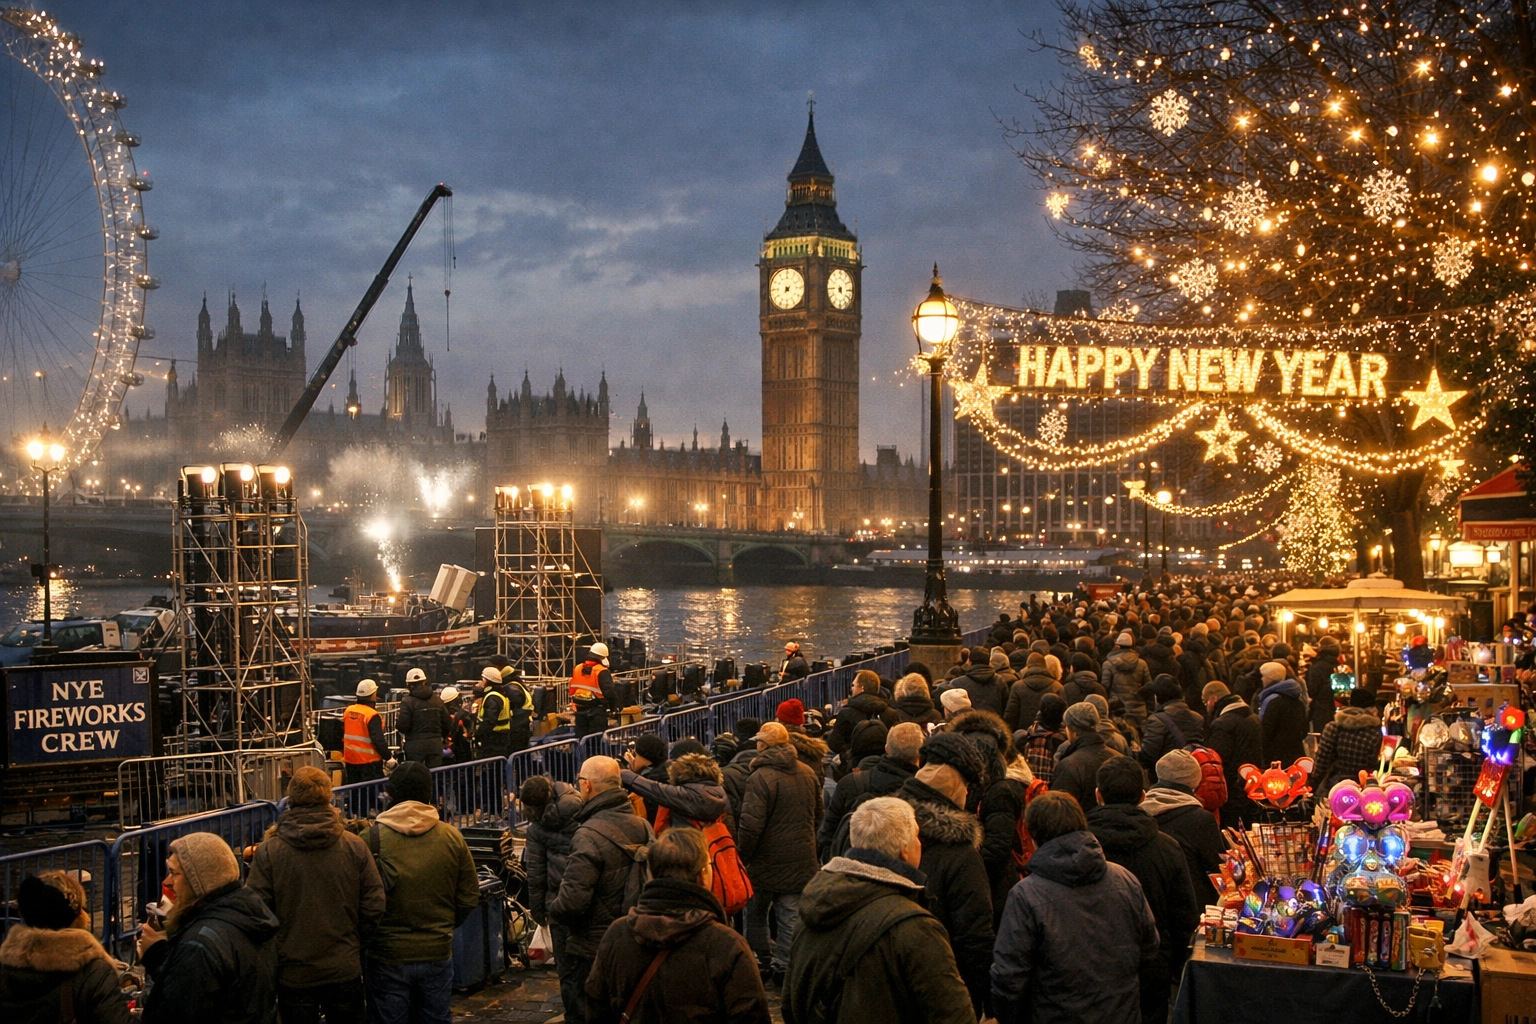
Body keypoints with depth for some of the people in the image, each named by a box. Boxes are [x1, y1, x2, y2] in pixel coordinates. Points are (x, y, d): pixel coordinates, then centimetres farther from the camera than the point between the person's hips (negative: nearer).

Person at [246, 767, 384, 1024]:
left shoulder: (267, 852, -12)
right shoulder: (355, 847, -8)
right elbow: (374, 906, -5)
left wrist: (274, 952, 7)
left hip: (293, 972, -1)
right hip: (345, 971, 1)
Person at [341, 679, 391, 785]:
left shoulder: (348, 711, 3)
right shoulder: (372, 716, -18)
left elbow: (342, 736, 12)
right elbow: (378, 740, -21)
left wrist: (343, 755, 24)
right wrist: (388, 758, -12)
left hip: (350, 760, 7)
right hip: (369, 761, -7)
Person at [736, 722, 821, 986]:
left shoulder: (761, 778, -19)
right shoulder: (808, 774, 4)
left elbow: (750, 825, -22)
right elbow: (818, 815, 17)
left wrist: (742, 856, -9)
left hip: (767, 861, -5)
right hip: (802, 861, 5)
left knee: (756, 914, 14)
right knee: (790, 918, 8)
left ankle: (761, 962, 19)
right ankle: (784, 966, 9)